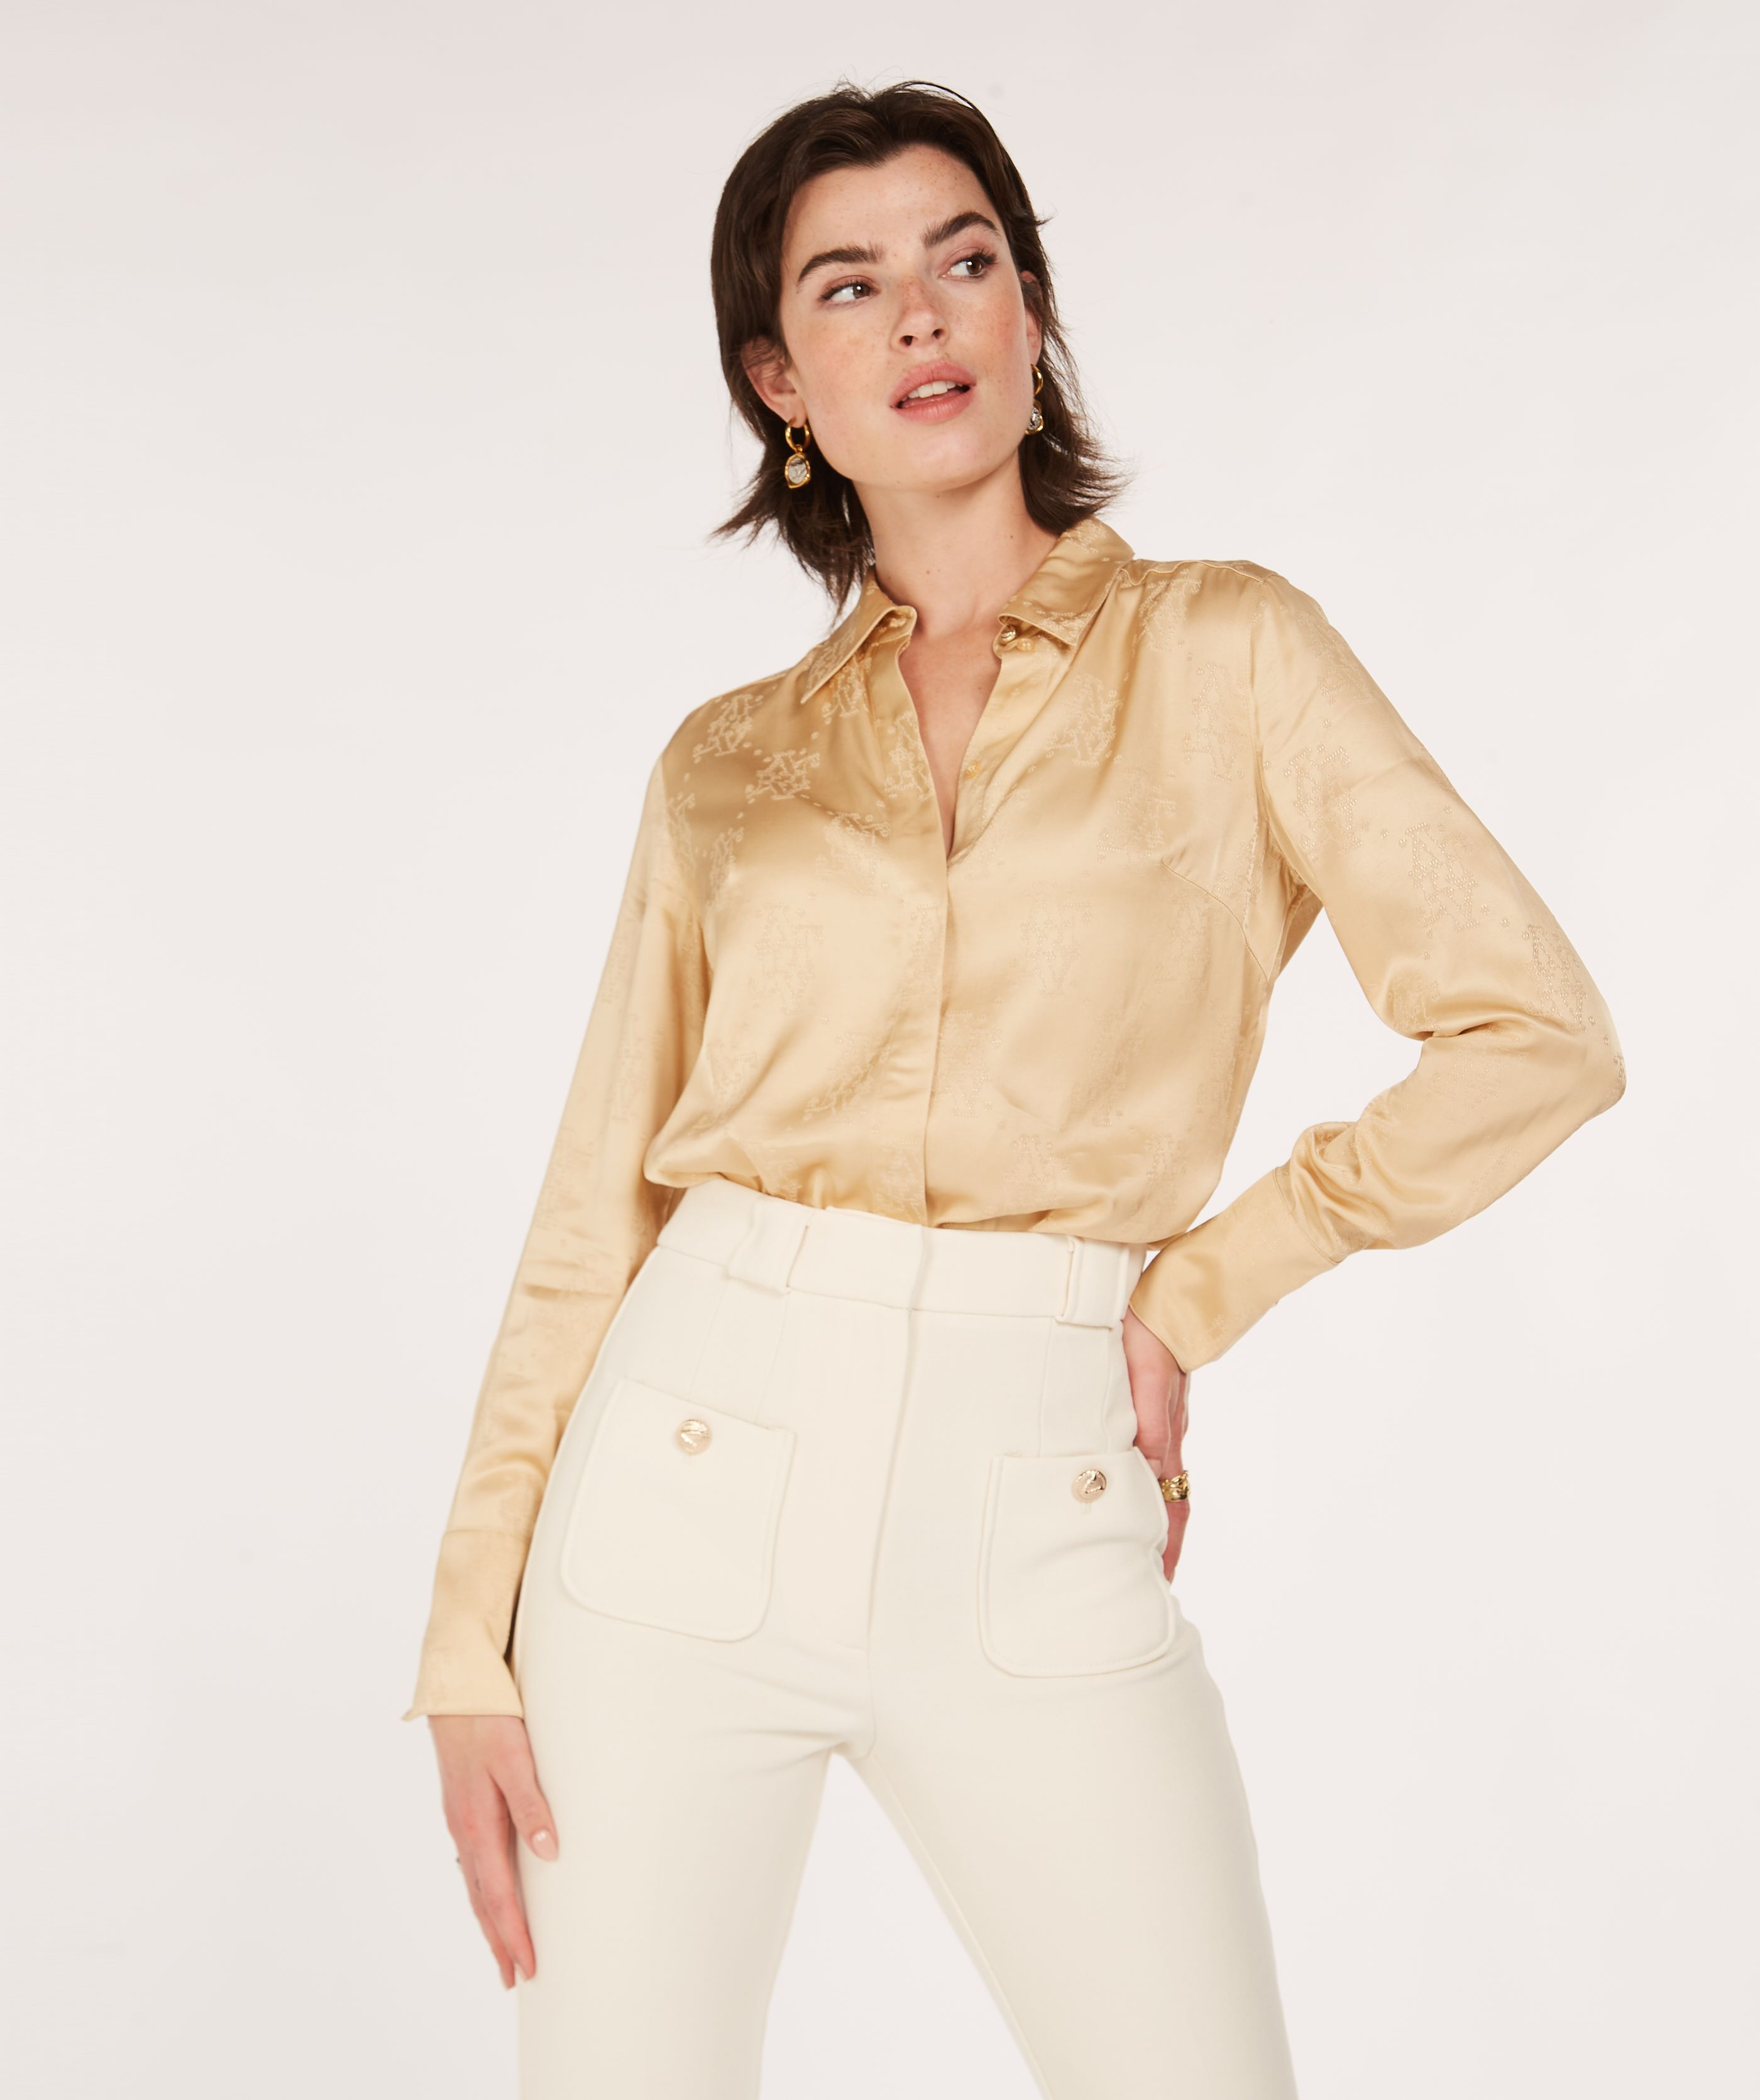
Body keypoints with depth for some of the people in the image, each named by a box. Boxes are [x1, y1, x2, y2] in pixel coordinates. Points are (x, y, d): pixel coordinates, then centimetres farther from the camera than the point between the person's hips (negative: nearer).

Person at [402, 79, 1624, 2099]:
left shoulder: (1225, 649, 4)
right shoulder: (722, 762, 9)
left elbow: (1537, 1035, -1)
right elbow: (593, 1216, 8)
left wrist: (1192, 1293, 0)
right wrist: (475, 1645, 3)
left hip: (1039, 1537, -1)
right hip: (692, 1484, 2)